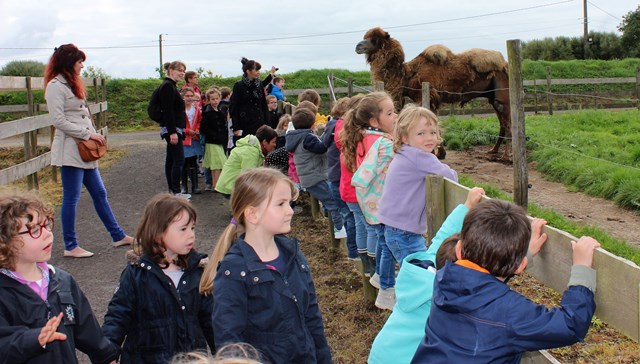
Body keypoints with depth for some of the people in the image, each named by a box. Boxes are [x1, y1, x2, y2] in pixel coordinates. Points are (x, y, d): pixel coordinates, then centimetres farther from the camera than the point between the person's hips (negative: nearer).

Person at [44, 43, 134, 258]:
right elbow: (59, 121, -18)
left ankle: (118, 236, 21)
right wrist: (88, 134, -15)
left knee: (99, 193, 14)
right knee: (71, 198, -2)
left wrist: (95, 135, 7)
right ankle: (70, 246, 7)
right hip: (70, 150, -10)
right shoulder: (55, 86, -11)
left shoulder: (72, 84, 19)